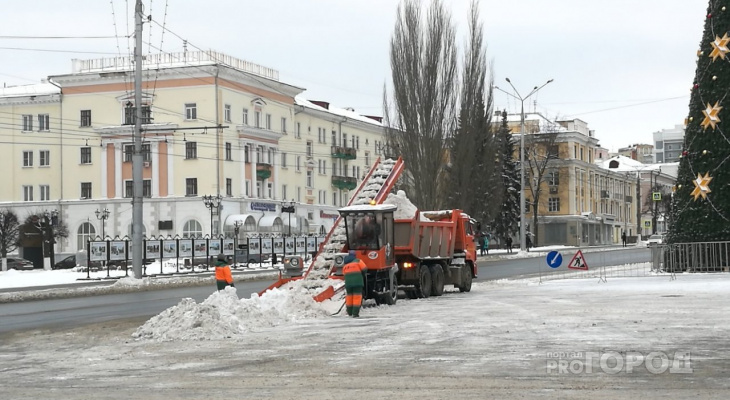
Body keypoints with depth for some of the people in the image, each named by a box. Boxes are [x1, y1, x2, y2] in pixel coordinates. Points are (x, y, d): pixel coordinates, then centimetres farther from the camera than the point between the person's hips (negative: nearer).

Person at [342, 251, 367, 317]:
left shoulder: (345, 265, 17)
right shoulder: (358, 261, 2)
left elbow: (344, 273, 15)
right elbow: (364, 269, -3)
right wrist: (362, 274, 16)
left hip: (348, 282, 4)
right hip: (357, 282, -4)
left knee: (349, 296, 15)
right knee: (357, 297, -4)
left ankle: (350, 313, 22)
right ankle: (355, 313, -12)